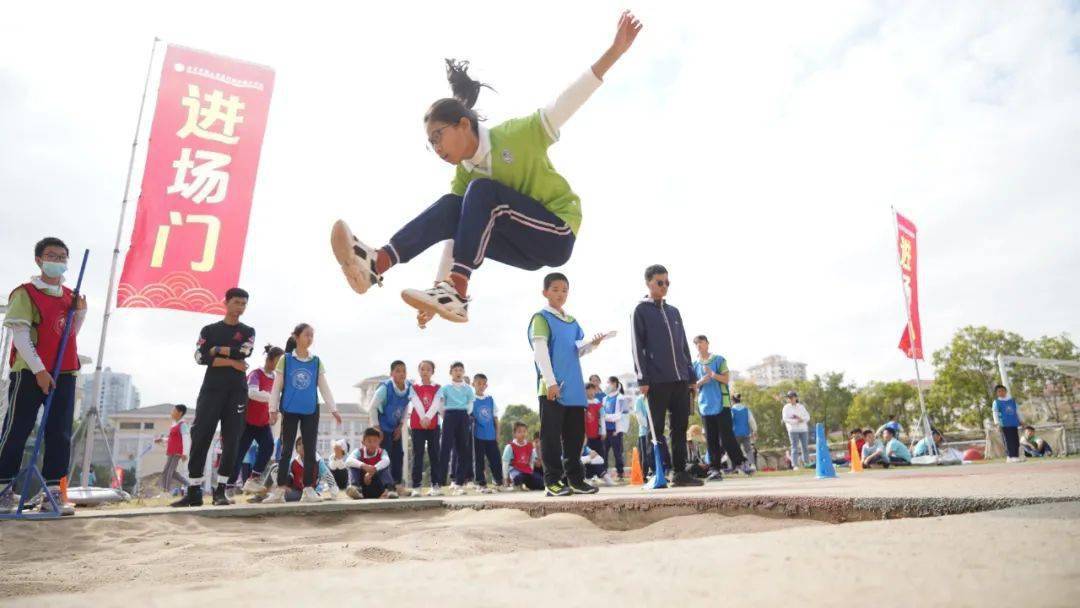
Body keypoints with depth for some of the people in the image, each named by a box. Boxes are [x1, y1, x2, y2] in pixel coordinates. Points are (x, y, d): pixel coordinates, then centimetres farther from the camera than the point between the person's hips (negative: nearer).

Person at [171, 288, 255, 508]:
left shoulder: (248, 332, 12)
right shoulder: (209, 330, 13)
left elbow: (243, 353, -8)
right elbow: (201, 357, -4)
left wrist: (216, 350, -2)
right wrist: (231, 362, -10)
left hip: (237, 392, 0)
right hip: (211, 389, 0)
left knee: (231, 442, -3)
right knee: (200, 438, -5)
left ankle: (221, 490, 3)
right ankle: (194, 492, 0)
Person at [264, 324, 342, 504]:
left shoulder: (316, 362, 5)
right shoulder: (285, 359, 0)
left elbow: (324, 387, 6)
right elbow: (277, 386, 1)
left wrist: (333, 409, 2)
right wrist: (273, 408, -5)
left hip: (311, 411, 2)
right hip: (290, 411, -2)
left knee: (310, 450, 2)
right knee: (286, 450, 2)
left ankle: (308, 489, 7)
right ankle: (279, 490, 7)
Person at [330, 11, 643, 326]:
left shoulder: (516, 135, -10)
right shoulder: (464, 174, 6)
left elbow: (566, 102, -18)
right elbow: (456, 235, 4)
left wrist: (615, 50, -29)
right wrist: (439, 286, -2)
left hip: (556, 236, -5)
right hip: (526, 249, 6)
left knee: (481, 191, -26)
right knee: (450, 208, -15)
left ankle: (457, 291, -36)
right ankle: (377, 263, -30)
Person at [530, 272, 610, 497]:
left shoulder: (572, 322, 19)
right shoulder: (541, 318, -2)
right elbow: (540, 351, -11)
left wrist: (592, 345, 3)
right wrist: (550, 382, -18)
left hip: (575, 389, 7)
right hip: (552, 388, -7)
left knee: (575, 435, 10)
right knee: (551, 435, -3)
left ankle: (575, 478, 19)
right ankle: (553, 480, 4)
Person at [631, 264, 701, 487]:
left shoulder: (674, 311, 19)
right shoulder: (641, 311, 2)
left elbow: (684, 345, 19)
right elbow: (637, 346, -5)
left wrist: (691, 375, 12)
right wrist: (643, 379, -12)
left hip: (680, 379, 5)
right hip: (657, 380, -5)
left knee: (680, 427, 6)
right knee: (658, 429, 0)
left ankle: (681, 472, 11)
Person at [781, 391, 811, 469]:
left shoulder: (801, 406, 14)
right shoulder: (786, 407, 3)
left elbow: (807, 417, 7)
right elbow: (785, 419, -8)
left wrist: (801, 418, -12)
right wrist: (796, 421, -14)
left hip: (803, 429, 4)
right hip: (793, 430, -4)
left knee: (805, 447, 5)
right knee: (794, 447, -7)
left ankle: (806, 463, 14)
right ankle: (795, 465, -7)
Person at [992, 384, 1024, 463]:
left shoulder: (1012, 400, 13)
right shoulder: (996, 402, 2)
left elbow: (1017, 411, 20)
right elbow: (995, 413, -4)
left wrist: (1021, 421, 17)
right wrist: (997, 423, -15)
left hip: (1014, 424, 4)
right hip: (1004, 425, -4)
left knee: (1016, 441, 4)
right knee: (1008, 441, -6)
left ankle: (1016, 456, 11)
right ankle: (1010, 457, -5)